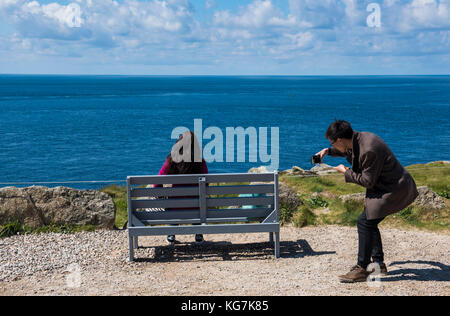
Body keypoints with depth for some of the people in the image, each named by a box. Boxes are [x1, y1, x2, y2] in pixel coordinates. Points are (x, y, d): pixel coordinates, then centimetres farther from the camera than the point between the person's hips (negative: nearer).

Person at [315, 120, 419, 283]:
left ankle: (362, 269, -4)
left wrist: (346, 172, -11)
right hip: (390, 186, 10)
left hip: (395, 190, -10)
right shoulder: (358, 138, 2)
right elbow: (349, 151, 27)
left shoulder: (369, 150, -29)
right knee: (369, 222, 14)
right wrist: (328, 151, 15)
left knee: (365, 222, -11)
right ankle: (378, 263, 26)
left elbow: (368, 181, -22)